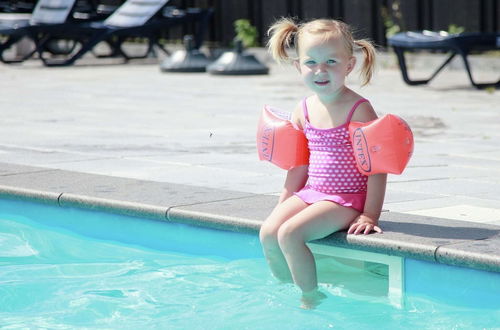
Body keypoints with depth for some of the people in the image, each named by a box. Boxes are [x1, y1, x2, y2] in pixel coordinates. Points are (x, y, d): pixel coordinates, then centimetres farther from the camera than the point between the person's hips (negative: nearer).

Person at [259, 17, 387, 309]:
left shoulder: (359, 109, -14)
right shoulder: (304, 110, 5)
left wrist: (370, 216, -17)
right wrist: (284, 204, 14)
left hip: (346, 199, -7)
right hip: (310, 193, 7)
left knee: (289, 233, -24)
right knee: (268, 233, -12)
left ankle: (312, 298, -8)